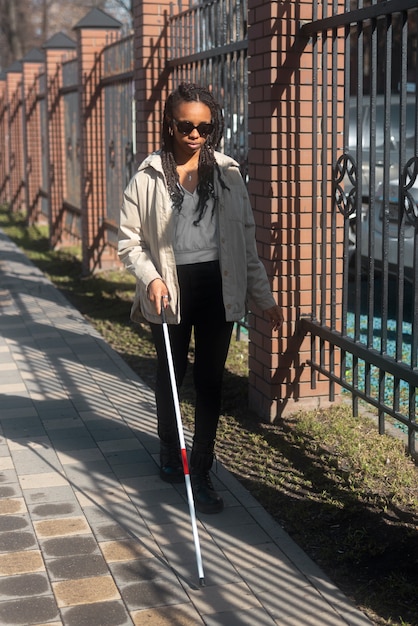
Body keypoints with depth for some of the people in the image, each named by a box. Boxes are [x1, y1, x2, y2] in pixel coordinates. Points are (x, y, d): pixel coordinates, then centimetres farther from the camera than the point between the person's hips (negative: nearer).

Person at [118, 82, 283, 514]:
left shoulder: (228, 174, 3)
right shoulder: (149, 177, -4)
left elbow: (246, 241, 5)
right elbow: (130, 240, -1)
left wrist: (264, 297, 2)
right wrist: (150, 277, -18)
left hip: (217, 285, 1)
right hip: (171, 288, -1)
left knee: (210, 380, 3)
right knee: (170, 375, 16)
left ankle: (201, 474, 12)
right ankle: (169, 451, 40)